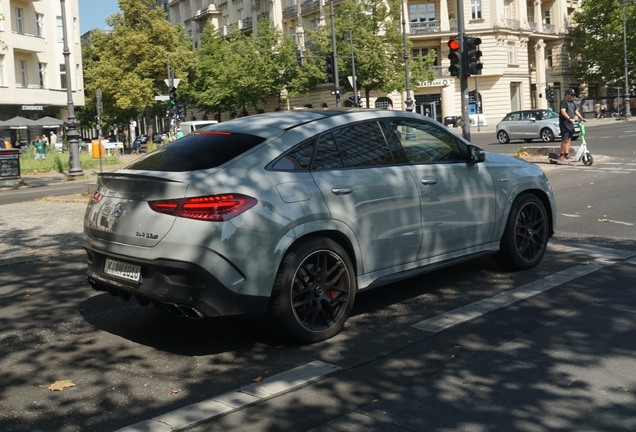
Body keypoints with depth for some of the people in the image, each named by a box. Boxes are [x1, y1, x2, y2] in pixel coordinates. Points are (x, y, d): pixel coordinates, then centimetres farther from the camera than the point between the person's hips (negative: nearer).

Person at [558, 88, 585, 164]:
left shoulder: (572, 103, 18)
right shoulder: (564, 102, -10)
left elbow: (576, 111, 22)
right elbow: (563, 112, -22)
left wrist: (581, 118, 8)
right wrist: (569, 118, -32)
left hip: (570, 124, 9)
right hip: (564, 123, -9)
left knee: (569, 139, 9)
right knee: (565, 140, -12)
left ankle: (566, 154, 13)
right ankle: (561, 156, -8)